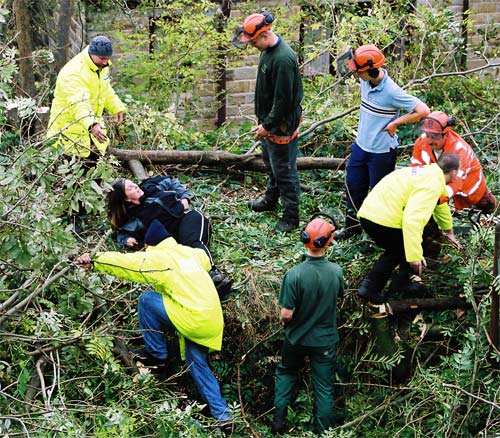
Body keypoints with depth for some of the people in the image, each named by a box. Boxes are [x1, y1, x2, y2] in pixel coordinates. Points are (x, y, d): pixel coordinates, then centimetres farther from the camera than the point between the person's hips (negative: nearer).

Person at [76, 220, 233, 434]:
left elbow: (126, 262, -12)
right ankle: (222, 415, 13)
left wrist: (94, 261, -14)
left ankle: (156, 354, 11)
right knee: (197, 363, 19)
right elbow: (205, 260, 39)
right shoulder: (190, 252, 17)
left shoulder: (158, 258, -5)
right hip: (212, 320, 8)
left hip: (195, 319, -8)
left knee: (147, 300, 2)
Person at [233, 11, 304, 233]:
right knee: (270, 164, 26)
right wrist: (263, 121, 17)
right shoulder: (267, 51, 3)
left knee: (284, 170, 0)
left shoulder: (283, 59, -29)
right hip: (269, 121, 10)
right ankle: (270, 200, 45)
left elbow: (283, 100, -27)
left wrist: (267, 126, -18)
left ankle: (291, 216, 11)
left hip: (282, 125, -10)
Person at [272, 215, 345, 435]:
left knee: (286, 373, 26)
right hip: (325, 340, 1)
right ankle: (322, 431, 19)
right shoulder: (336, 272, -18)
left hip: (297, 338, -1)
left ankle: (279, 419, 21)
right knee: (324, 387, 12)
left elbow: (286, 314, -22)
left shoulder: (294, 275, -26)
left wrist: (286, 322, 0)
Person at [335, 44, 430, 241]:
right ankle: (352, 226, 38)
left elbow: (423, 111, -29)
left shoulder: (392, 92, -28)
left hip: (381, 151, -7)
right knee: (353, 187, 19)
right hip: (361, 145, 7)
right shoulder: (365, 81, -7)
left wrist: (395, 122, -22)